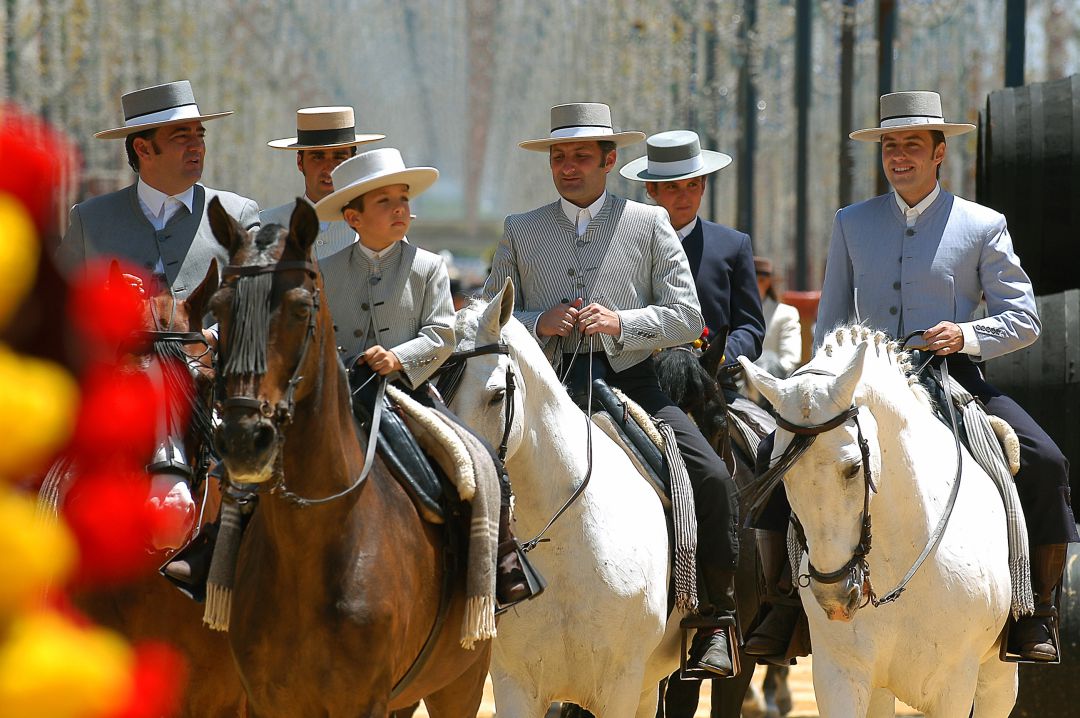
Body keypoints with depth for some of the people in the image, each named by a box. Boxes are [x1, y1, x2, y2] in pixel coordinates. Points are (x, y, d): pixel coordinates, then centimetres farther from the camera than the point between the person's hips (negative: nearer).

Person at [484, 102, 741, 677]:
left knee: (712, 478, -21)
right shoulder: (519, 232, 13)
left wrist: (620, 322, -14)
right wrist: (540, 323, -9)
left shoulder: (648, 224, 8)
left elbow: (686, 316, 2)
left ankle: (715, 619, -10)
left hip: (631, 384, -1)